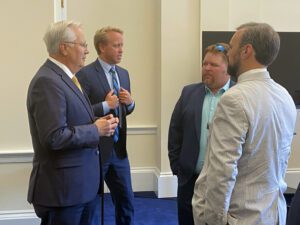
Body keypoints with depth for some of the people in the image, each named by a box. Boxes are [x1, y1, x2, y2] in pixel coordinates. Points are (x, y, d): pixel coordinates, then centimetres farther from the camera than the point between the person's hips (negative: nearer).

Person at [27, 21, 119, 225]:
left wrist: (99, 123, 0)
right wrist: (96, 130, -15)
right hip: (63, 187, -9)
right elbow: (54, 137, -26)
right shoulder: (47, 81, -19)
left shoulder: (65, 77, 12)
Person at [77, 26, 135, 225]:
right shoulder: (85, 74, -14)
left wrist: (130, 102, -5)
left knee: (127, 202, 15)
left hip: (119, 149, 7)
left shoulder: (123, 74, 9)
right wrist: (105, 105, -22)